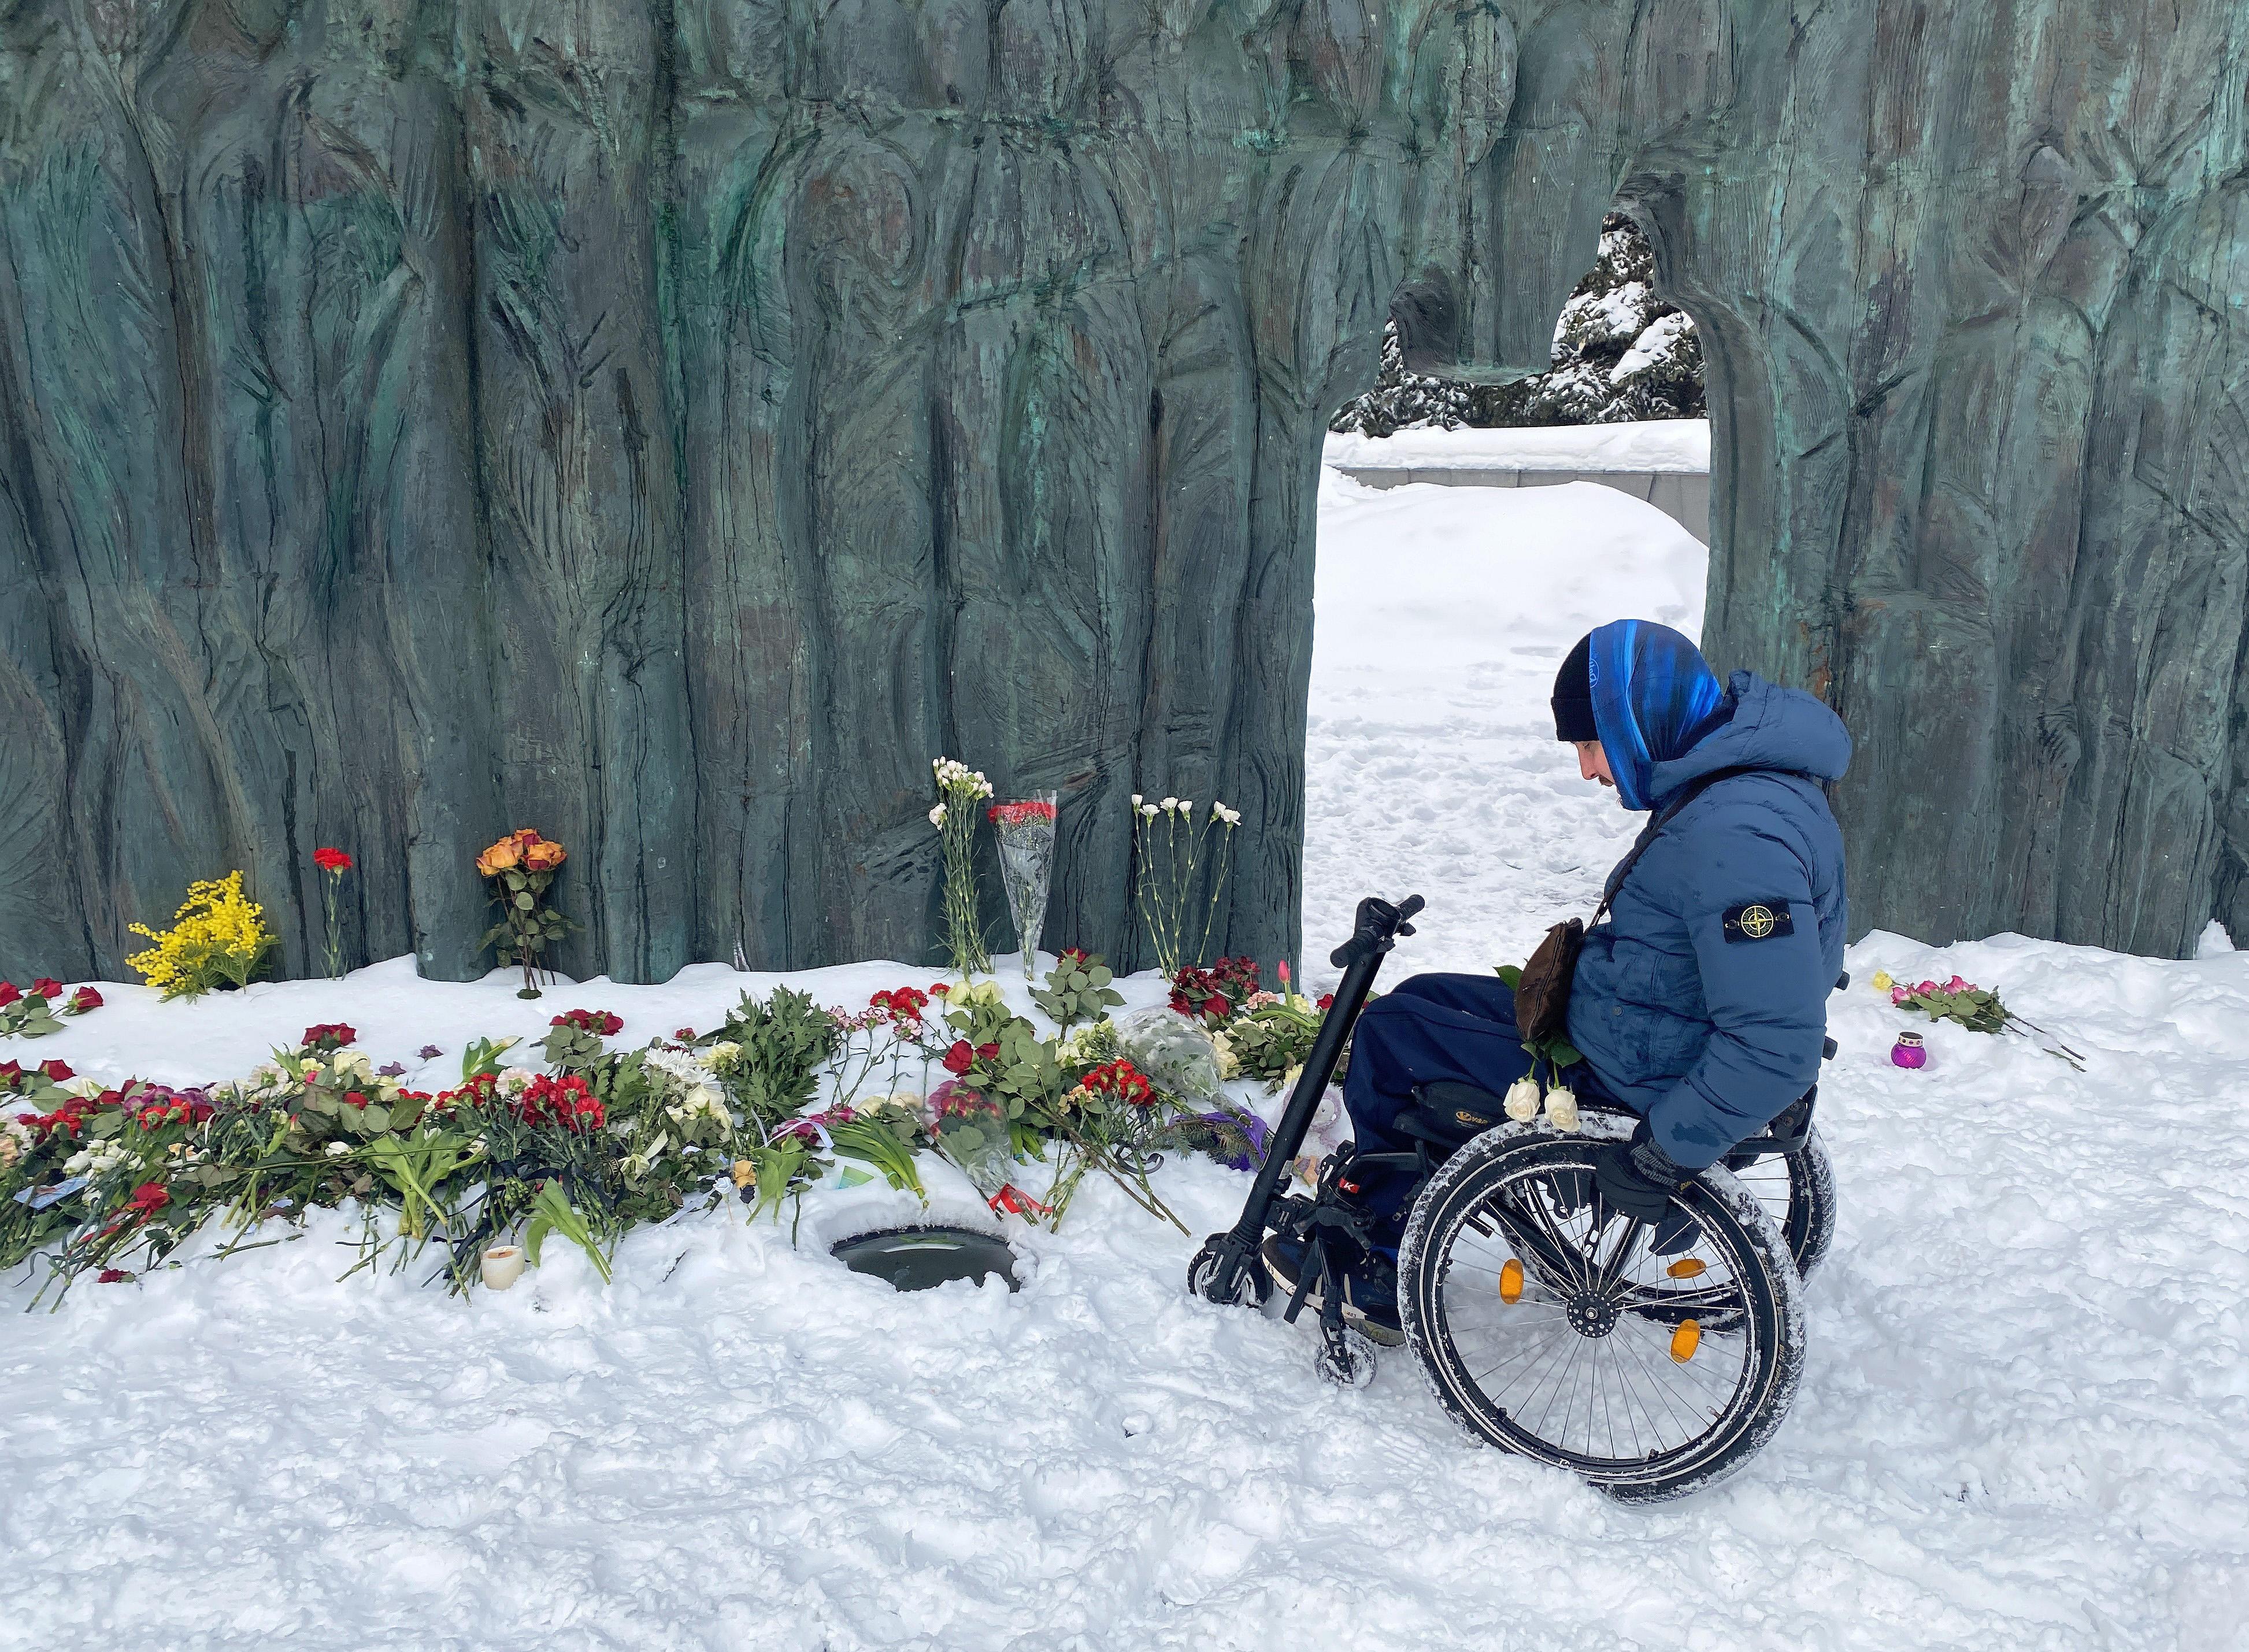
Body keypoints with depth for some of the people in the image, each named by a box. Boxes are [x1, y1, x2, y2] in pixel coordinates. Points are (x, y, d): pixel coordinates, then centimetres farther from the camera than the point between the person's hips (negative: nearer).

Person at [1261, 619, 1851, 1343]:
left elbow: (1777, 1049, -35)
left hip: (1632, 1083, -10)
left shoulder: (1735, 835, -31)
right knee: (1419, 1000, 17)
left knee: (1387, 1036, -2)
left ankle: (1379, 1265, 22)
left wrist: (1662, 1155, -27)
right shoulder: (1745, 775, 3)